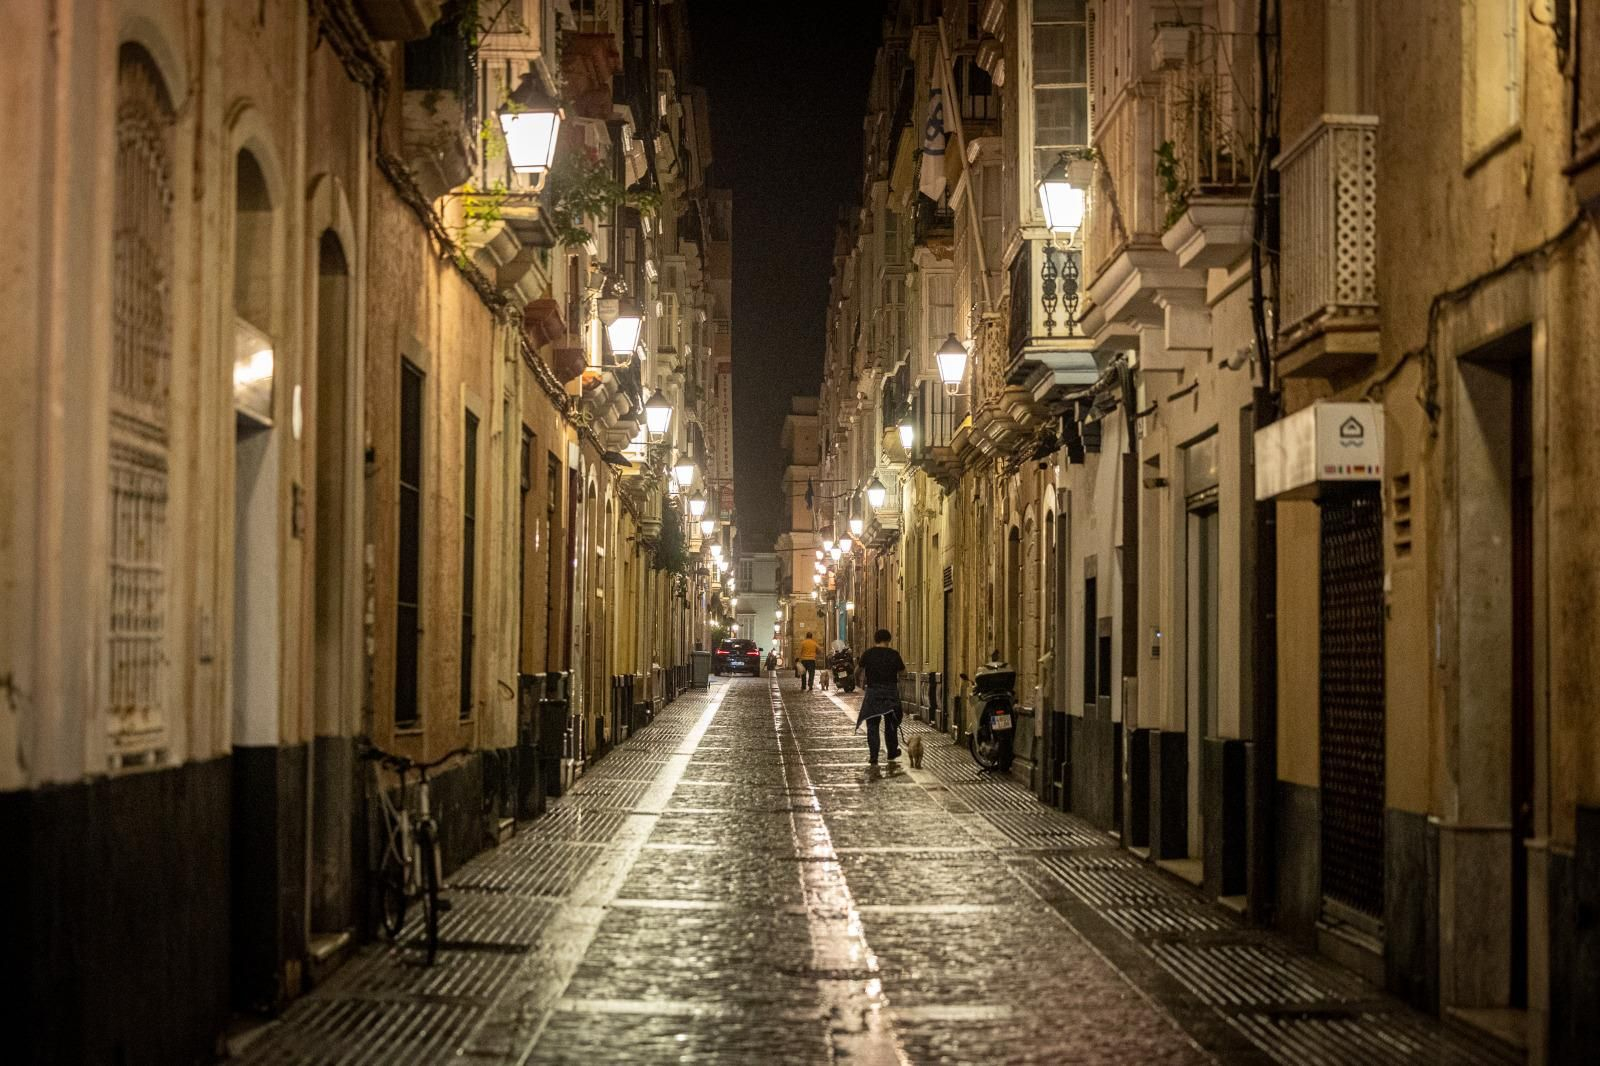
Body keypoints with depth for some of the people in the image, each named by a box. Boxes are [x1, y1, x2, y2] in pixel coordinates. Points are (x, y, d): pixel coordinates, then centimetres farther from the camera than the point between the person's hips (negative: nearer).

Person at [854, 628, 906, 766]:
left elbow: (858, 670, 2)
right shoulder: (894, 654, -6)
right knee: (891, 724, 19)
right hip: (891, 692, 1)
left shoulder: (868, 654, -6)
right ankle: (892, 753, 31)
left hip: (873, 692, -1)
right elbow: (902, 671, 2)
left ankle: (873, 757, -3)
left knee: (872, 725, 4)